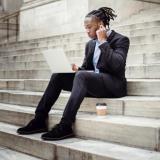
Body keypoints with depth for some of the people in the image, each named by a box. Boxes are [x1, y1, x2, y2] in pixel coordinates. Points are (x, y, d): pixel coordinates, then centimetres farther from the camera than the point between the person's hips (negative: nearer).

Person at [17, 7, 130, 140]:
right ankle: (40, 120, -12)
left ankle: (66, 126, -40)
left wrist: (103, 42, -17)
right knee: (57, 76, -10)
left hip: (113, 85, -7)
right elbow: (86, 68, 19)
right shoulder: (90, 44, 16)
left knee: (81, 76, -36)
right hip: (91, 82, 7)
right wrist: (77, 69, -5)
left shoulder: (121, 40, -5)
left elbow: (117, 66, -22)